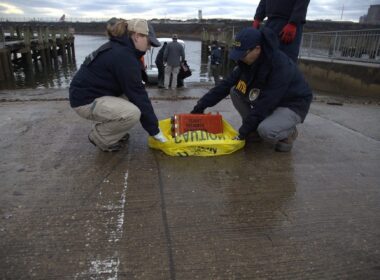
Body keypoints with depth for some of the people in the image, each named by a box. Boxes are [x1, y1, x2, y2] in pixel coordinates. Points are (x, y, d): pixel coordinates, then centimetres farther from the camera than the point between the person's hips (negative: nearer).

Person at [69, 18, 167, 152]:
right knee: (133, 113, -26)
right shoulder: (124, 56, -23)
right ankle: (100, 137, -2)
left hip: (94, 92, 10)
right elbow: (137, 95, -22)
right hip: (86, 101, -10)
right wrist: (154, 129, -16)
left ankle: (111, 129, 14)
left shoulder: (119, 47, 7)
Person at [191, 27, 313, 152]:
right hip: (267, 101, 7)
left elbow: (265, 103, -32)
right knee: (235, 91, -10)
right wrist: (202, 105, -11)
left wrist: (245, 130, -28)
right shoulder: (247, 61, -9)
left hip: (293, 104, -7)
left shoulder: (280, 65, -32)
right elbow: (226, 84, -7)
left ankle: (289, 132, 0)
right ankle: (254, 129, 4)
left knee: (266, 131, -35)